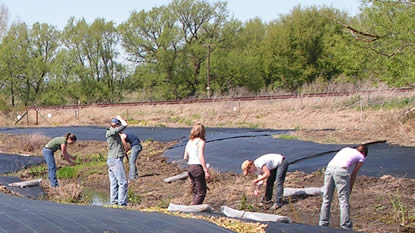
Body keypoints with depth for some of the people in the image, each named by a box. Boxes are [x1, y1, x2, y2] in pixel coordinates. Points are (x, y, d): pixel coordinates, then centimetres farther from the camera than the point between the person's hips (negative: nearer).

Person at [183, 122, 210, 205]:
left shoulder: (189, 142, 12)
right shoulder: (201, 141, -8)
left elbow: (185, 157, 11)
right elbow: (201, 157, -17)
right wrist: (206, 171, -17)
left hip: (189, 167, 7)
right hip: (198, 167, -7)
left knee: (195, 191, 16)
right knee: (201, 191, -2)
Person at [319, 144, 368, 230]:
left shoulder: (346, 149, 31)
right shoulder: (361, 157, 17)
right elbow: (354, 175, 15)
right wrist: (350, 189, 23)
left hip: (329, 168, 5)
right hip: (341, 171, -5)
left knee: (326, 199, 15)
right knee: (344, 201, 3)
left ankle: (323, 224, 21)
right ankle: (346, 228, 4)